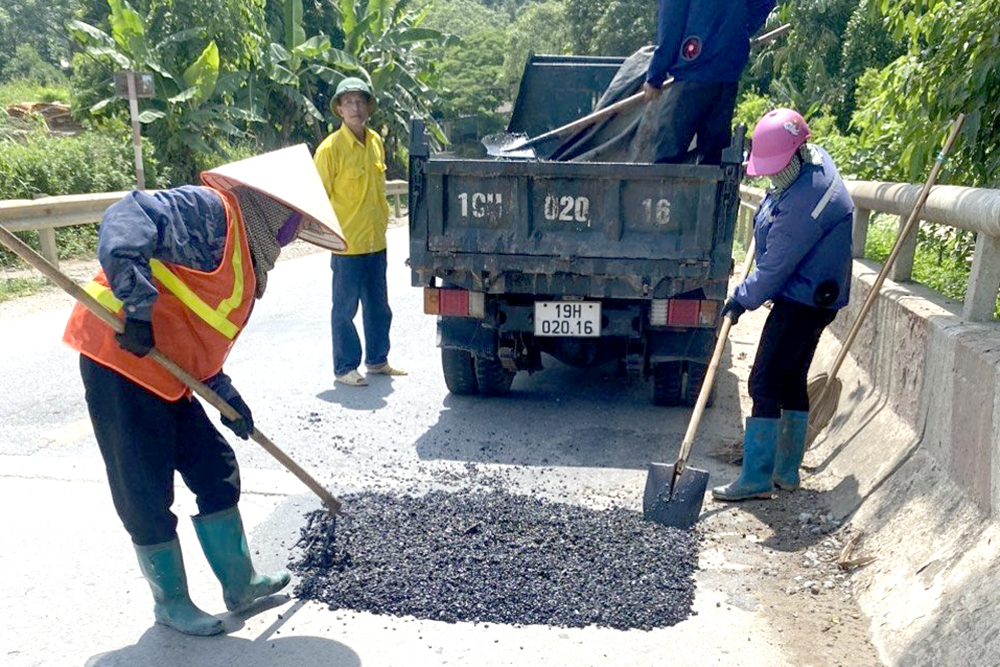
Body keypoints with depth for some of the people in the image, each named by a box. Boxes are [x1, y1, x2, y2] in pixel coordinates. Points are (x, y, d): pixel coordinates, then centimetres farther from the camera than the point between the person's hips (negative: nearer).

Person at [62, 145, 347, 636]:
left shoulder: (246, 258, 16)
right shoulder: (211, 212, -13)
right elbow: (129, 216, -28)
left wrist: (226, 394, 16)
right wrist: (137, 305, -33)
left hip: (166, 376, 10)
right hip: (121, 360, -10)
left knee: (217, 471, 13)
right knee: (145, 493, 4)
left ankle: (240, 584, 26)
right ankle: (171, 604, 21)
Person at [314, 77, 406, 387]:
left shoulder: (376, 142, 9)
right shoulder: (330, 148, -11)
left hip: (376, 241, 6)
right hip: (347, 244, -6)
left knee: (378, 306, 15)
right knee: (345, 308, 3)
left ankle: (377, 360, 29)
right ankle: (345, 368, 14)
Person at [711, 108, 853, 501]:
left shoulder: (806, 199, -26)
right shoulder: (816, 158, 5)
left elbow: (776, 266, -22)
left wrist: (743, 297, -10)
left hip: (802, 302, -11)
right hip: (810, 297, 11)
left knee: (765, 383, -10)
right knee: (793, 382, 14)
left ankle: (756, 479, -3)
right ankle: (786, 472, 24)